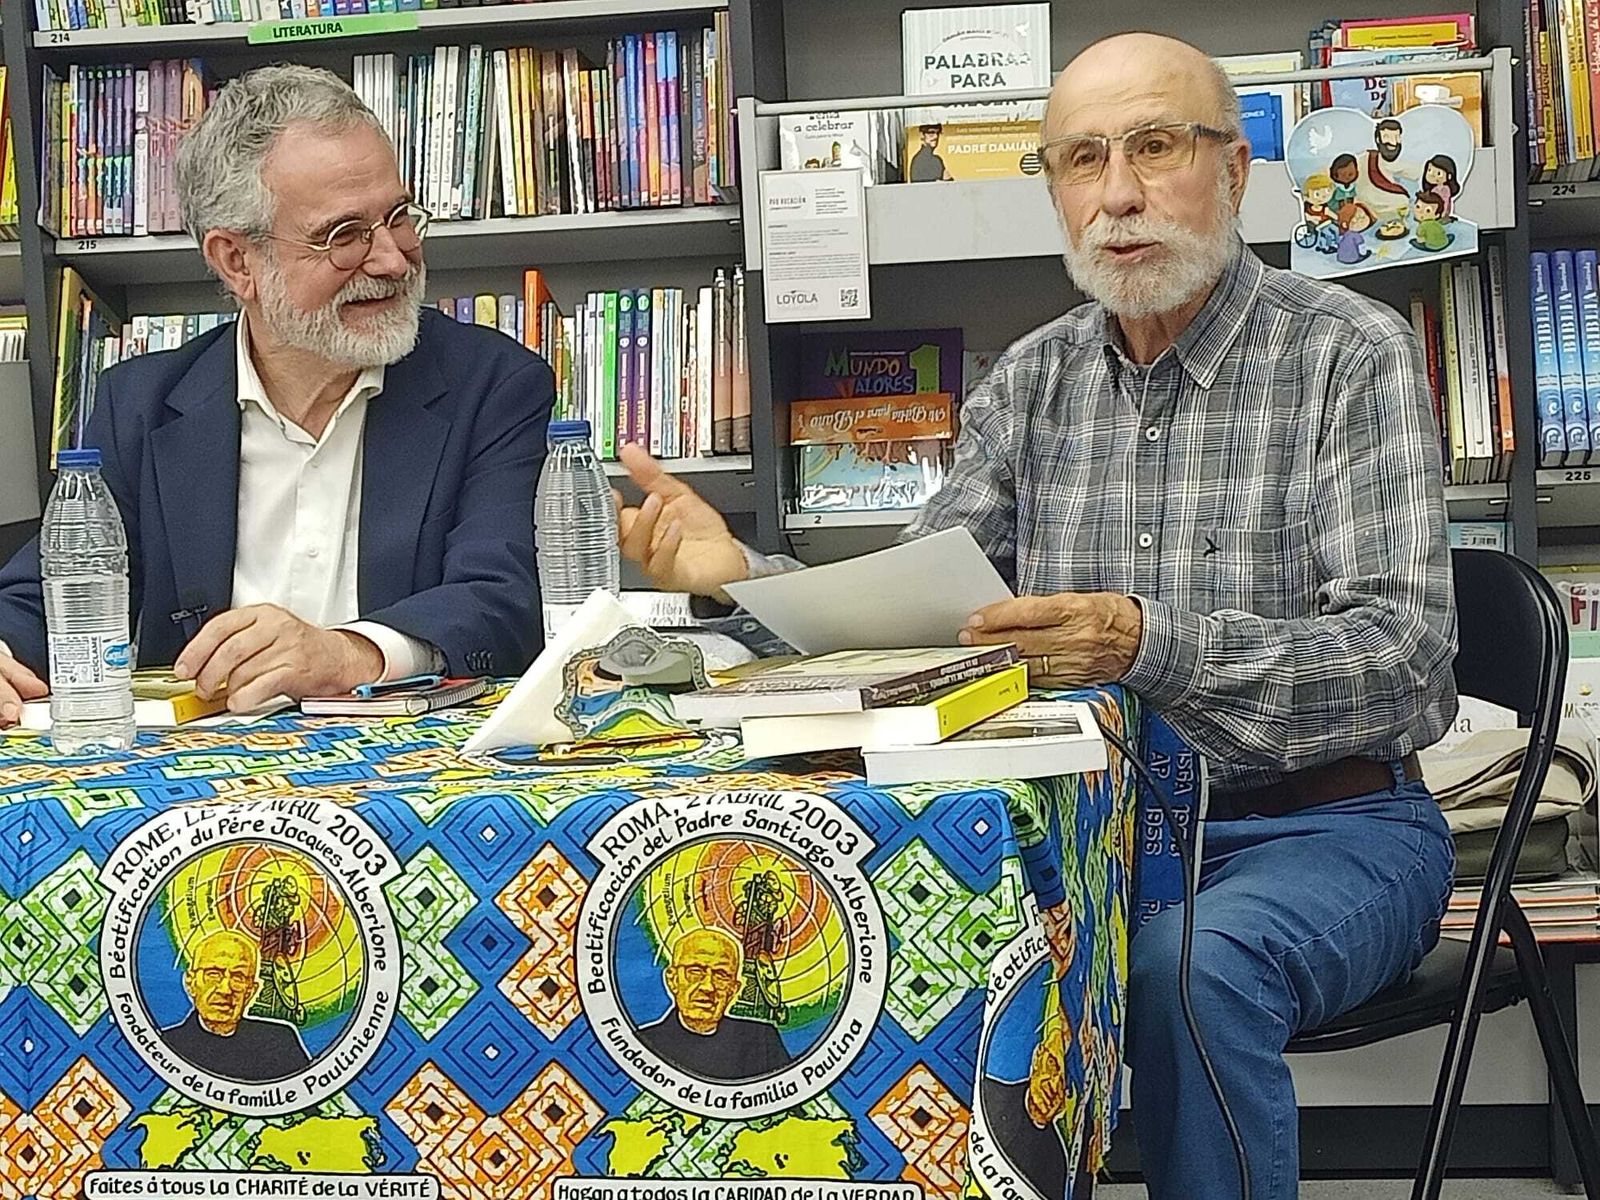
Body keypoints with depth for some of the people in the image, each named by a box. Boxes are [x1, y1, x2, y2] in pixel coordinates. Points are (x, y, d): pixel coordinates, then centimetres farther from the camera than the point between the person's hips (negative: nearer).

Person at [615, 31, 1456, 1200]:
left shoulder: (1349, 355, -8)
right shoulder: (1031, 382, 8)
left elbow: (1405, 664, -18)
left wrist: (1150, 645, -35)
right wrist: (742, 573, -14)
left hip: (1324, 825, -4)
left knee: (1191, 963, -36)